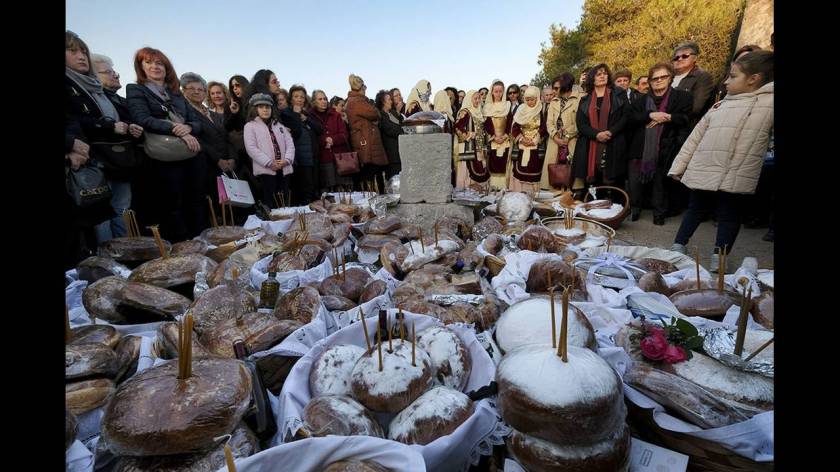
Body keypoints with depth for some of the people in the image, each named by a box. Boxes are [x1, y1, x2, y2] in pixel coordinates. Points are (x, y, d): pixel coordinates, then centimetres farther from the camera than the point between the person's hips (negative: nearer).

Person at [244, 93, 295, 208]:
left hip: (284, 169, 5)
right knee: (269, 204, -5)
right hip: (265, 170, -4)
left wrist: (287, 159, -7)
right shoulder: (250, 126, 6)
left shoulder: (279, 125, 22)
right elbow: (251, 148, -6)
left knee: (285, 202, 6)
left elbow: (290, 143, 11)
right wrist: (269, 163, -15)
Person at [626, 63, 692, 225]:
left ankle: (659, 214, 17)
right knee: (635, 181, 1)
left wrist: (667, 118, -13)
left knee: (661, 183, 5)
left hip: (665, 149, -1)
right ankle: (633, 210, 17)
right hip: (641, 149, 2)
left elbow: (686, 118, -3)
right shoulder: (642, 100, 13)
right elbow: (630, 119, -2)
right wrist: (650, 115, -14)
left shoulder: (681, 97, 6)